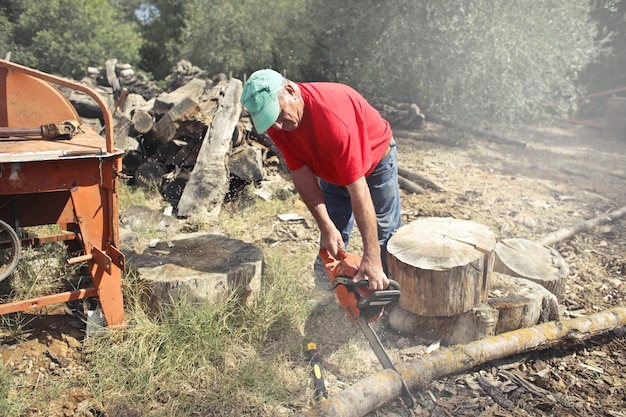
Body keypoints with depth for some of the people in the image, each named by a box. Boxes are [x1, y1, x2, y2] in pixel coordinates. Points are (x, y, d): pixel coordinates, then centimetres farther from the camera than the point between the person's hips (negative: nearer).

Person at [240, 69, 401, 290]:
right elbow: (301, 173, -19)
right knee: (331, 246, 8)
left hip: (375, 162, -5)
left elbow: (358, 189, -43)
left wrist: (371, 256, -42)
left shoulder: (332, 114, -43)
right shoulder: (273, 119, -23)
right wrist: (326, 227, -24)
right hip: (332, 171, 5)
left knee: (385, 236, 1)